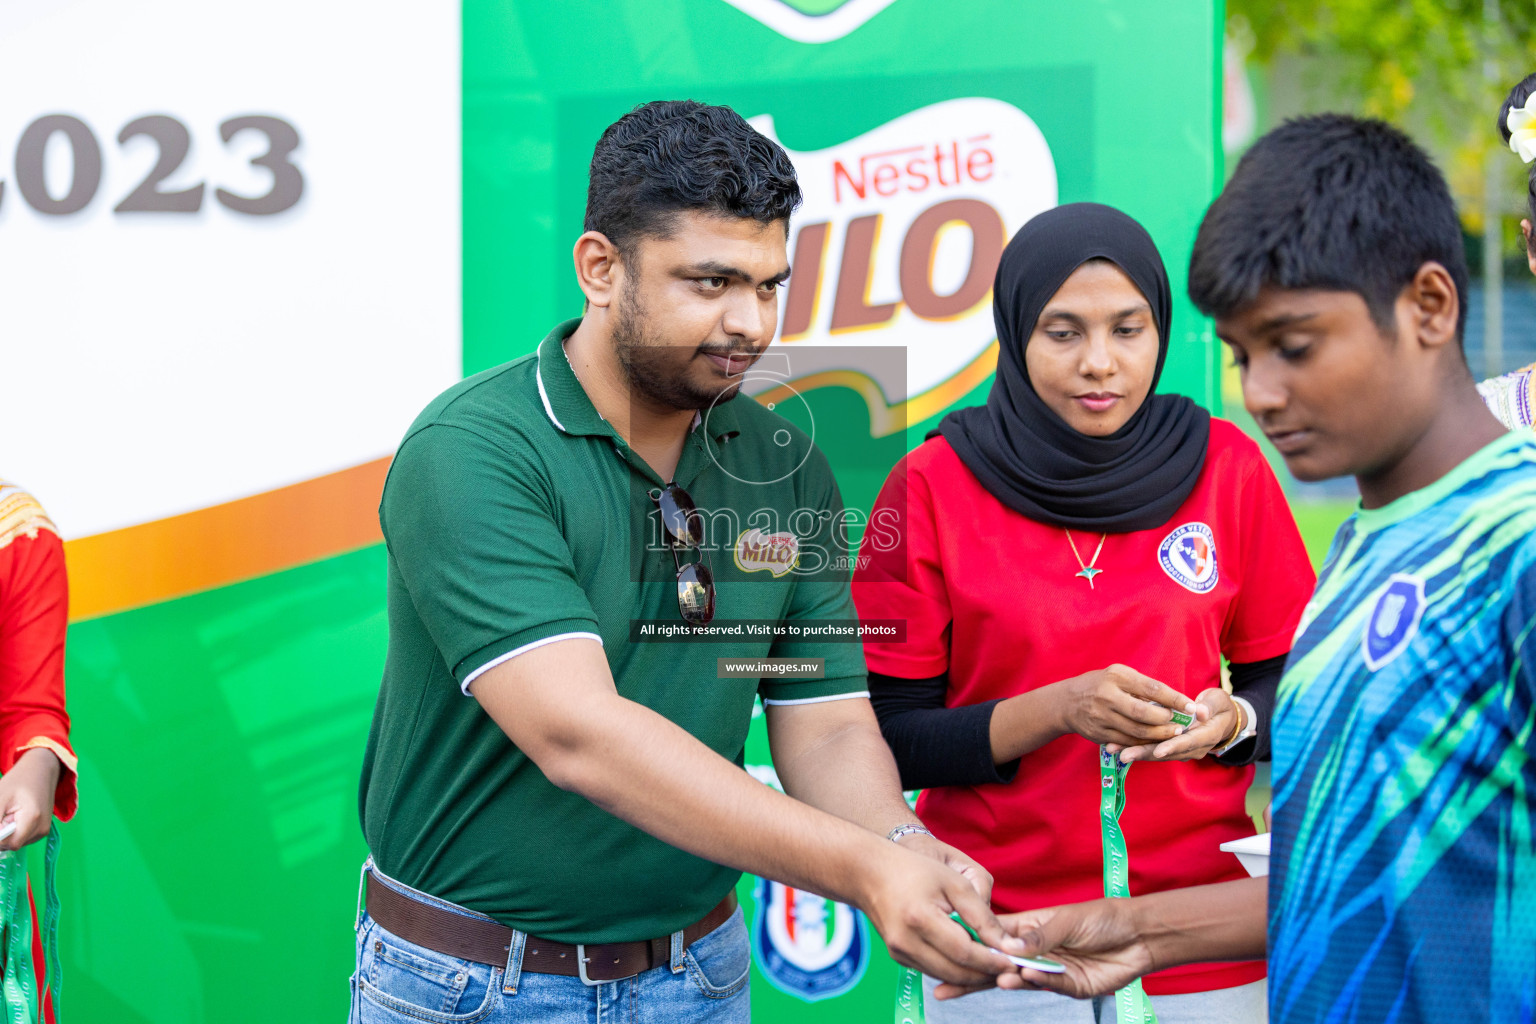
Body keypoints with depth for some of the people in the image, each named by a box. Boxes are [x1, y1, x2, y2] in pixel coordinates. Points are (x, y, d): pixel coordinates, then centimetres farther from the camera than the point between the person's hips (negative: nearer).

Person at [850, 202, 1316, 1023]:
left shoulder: (1228, 468, -1)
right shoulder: (933, 483, -5)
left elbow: (1292, 688, 7)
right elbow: (888, 737, -7)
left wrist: (1232, 720, -15)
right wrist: (1055, 710, -21)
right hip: (1000, 946, -1)